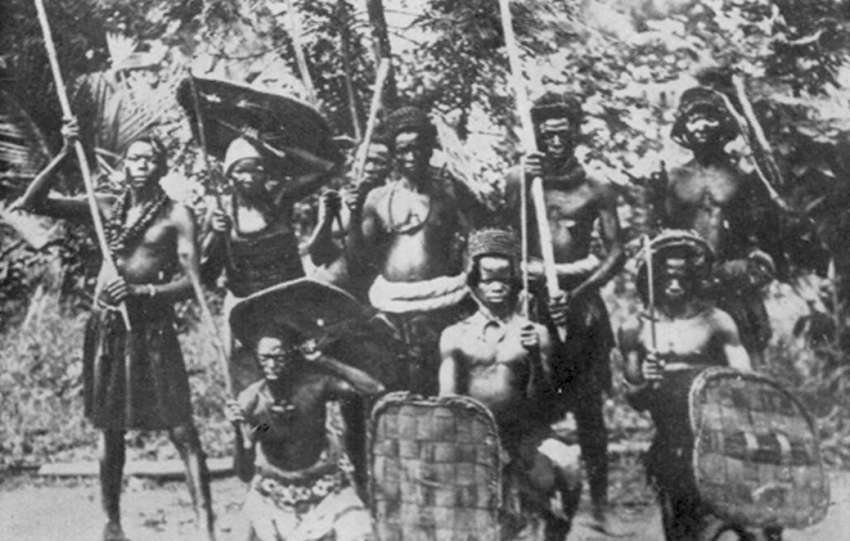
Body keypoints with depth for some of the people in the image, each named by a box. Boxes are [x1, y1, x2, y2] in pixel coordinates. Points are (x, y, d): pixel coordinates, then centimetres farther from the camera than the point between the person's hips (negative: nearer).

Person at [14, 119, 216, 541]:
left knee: (182, 431, -8)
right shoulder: (106, 207, 7)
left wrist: (142, 291, -24)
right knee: (109, 430, 10)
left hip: (153, 328, -3)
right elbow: (32, 203, 1)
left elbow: (192, 282, -9)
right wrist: (63, 156, -10)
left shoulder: (176, 216, -3)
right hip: (105, 326, 3)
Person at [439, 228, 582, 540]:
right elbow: (447, 400, 6)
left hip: (522, 430, 1)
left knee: (568, 467, -26)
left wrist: (535, 358, -14)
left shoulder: (534, 333, 8)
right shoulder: (456, 336, 9)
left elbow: (541, 403, 2)